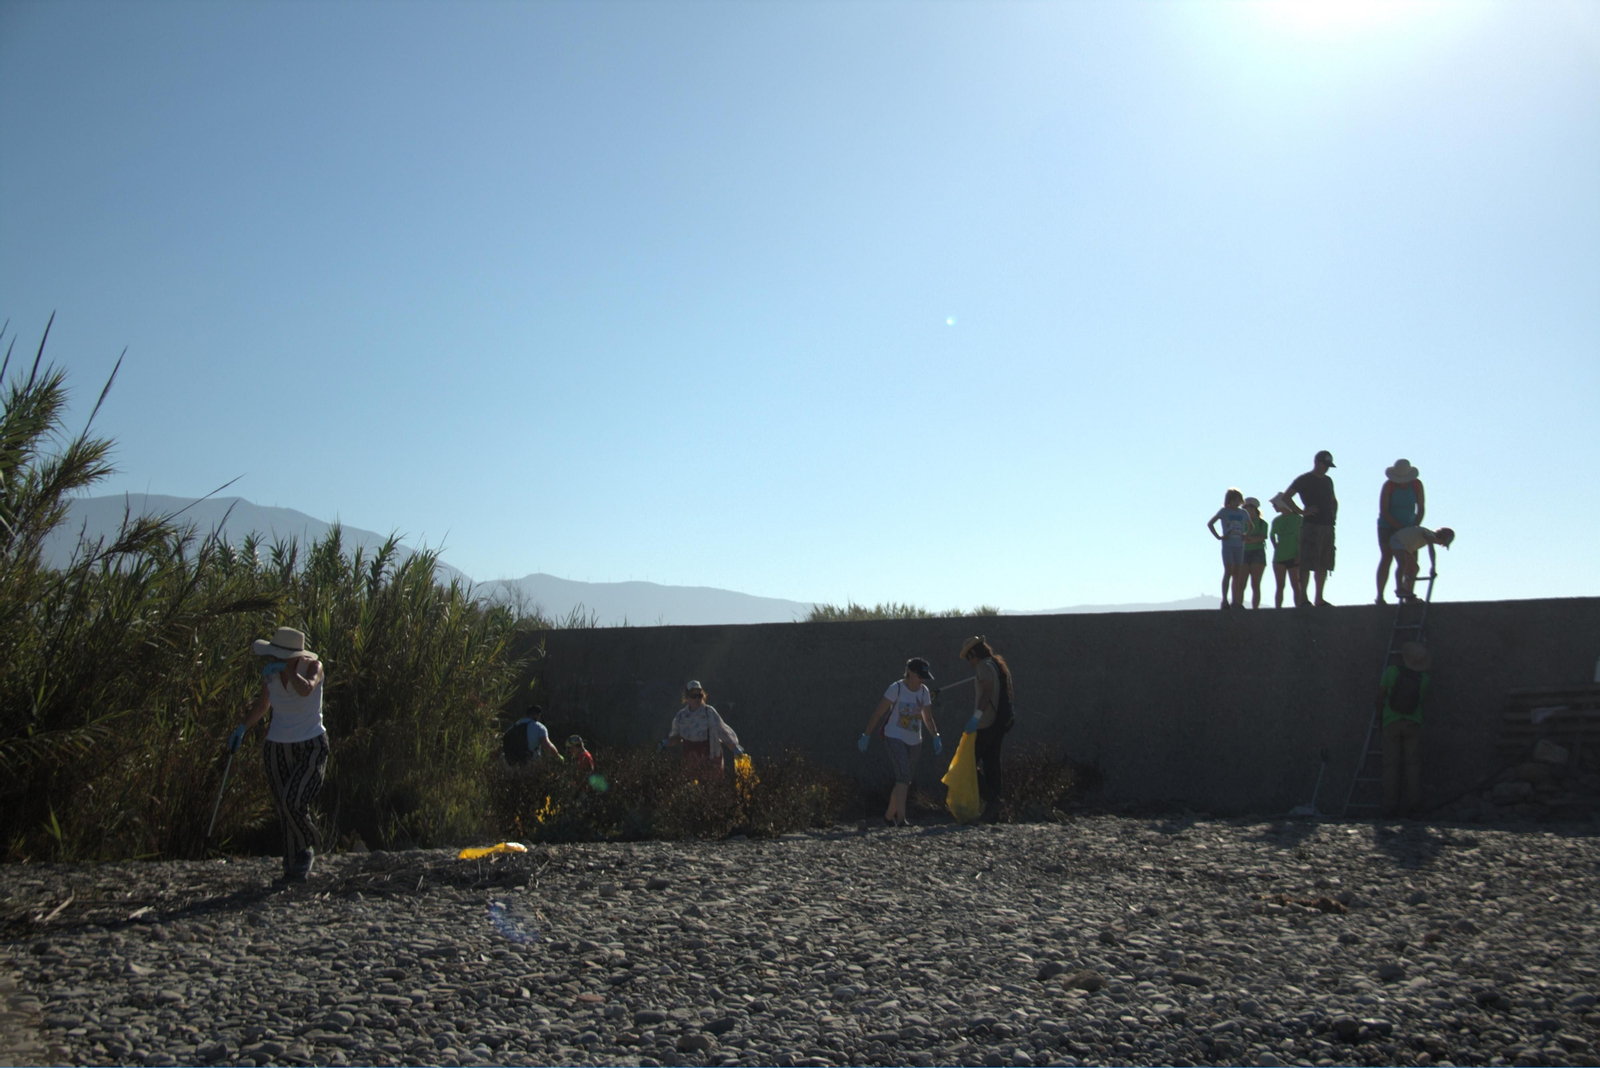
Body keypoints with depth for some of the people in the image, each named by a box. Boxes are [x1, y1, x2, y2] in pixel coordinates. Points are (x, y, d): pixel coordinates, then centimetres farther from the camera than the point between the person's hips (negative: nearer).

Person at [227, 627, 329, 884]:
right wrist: (242, 728, 3)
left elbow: (305, 690, -36)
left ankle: (307, 847, 8)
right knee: (285, 811, 5)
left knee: (292, 802, -21)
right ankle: (296, 870, 19)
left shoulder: (312, 666, -14)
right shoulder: (270, 672, -3)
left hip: (311, 749, -4)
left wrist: (286, 668, -34)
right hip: (278, 748, 4)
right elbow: (262, 704, 14)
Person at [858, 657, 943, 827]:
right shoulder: (896, 688, -12)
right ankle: (901, 818, -24)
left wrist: (936, 737, -1)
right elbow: (877, 713, -8)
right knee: (903, 775, -21)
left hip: (914, 741, 6)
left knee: (904, 780, 10)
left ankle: (889, 815, 26)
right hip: (894, 738, -6)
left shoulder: (924, 692, 4)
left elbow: (928, 719, 13)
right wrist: (866, 735, -9)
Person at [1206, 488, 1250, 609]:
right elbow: (1209, 523, -3)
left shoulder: (1243, 513, 10)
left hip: (1239, 546, 4)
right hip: (1228, 545, -4)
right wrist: (1219, 537, -9)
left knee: (1237, 574, 6)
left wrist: (1246, 535, 7)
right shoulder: (1224, 511, -1)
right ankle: (1224, 600, -11)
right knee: (1228, 572, -11)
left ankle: (1236, 601, 11)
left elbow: (1250, 526, 26)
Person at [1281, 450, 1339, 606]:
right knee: (1307, 564, -11)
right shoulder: (1304, 480, -2)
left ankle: (1319, 599, 11)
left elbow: (1333, 500, 33)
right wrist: (1301, 511, -14)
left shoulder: (1328, 481, 19)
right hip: (1311, 525, -7)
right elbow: (1286, 496, -9)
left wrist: (1334, 513, 14)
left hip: (1327, 526, 7)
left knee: (1324, 565, 7)